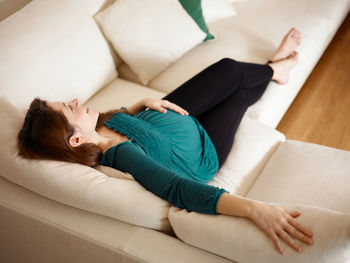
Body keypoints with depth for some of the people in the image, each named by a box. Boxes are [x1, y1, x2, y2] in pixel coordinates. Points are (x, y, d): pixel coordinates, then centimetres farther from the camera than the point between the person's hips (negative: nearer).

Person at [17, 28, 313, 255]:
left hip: (175, 116, 6)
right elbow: (180, 189, -55)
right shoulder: (122, 155, -45)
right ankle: (273, 69, 50)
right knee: (241, 93, 13)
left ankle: (272, 68, 46)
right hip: (204, 148, -6)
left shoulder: (97, 127, -21)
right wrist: (254, 208, -64)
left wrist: (144, 103, -15)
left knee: (230, 68, 10)